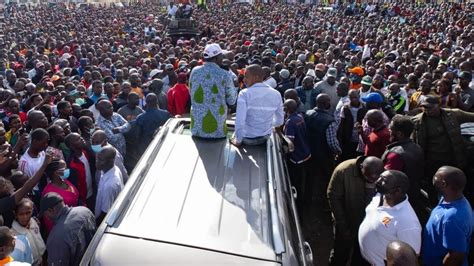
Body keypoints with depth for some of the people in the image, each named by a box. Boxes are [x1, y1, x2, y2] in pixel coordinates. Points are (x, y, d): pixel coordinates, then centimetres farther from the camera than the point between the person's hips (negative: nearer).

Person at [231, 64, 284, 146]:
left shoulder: (244, 93, -21)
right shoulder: (276, 94, -7)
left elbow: (239, 120, -27)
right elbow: (279, 122, 1)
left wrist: (238, 141, -13)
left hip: (248, 139, -4)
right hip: (265, 137, 4)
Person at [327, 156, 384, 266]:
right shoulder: (343, 170, -28)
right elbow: (333, 197, -17)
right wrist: (342, 225, -14)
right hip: (346, 222, -2)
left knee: (362, 257, 22)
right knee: (341, 253, 18)